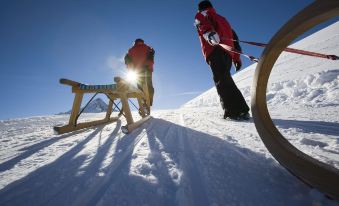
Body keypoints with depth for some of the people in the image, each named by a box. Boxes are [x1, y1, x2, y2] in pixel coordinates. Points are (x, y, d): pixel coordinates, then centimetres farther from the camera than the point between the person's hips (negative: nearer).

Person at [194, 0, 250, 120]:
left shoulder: (200, 15, 22)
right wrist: (236, 59, 26)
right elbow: (234, 37, 29)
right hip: (228, 53, 7)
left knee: (221, 80, -16)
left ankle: (234, 111, -27)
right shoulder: (222, 19, 39)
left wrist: (209, 34, -27)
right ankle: (242, 110, 3)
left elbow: (204, 25, -6)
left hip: (214, 51, -6)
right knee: (226, 79, 7)